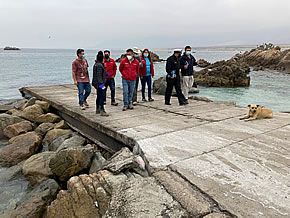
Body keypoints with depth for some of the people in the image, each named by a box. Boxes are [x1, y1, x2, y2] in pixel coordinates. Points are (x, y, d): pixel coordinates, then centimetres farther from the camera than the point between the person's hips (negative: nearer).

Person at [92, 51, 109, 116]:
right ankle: (102, 111, -9)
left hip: (97, 83, 11)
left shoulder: (97, 64, 15)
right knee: (102, 96, -10)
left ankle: (97, 110, 25)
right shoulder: (99, 65, -17)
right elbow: (99, 76, -22)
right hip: (99, 83, -11)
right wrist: (101, 83, -24)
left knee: (99, 96, 16)